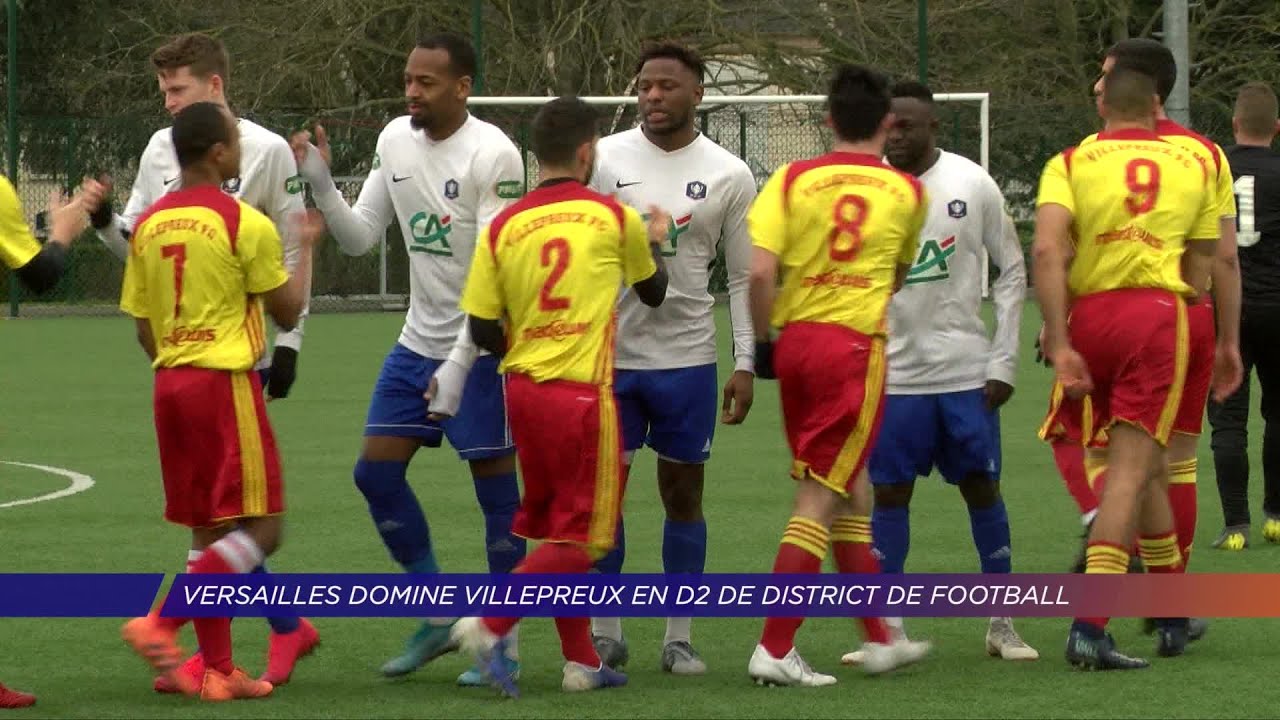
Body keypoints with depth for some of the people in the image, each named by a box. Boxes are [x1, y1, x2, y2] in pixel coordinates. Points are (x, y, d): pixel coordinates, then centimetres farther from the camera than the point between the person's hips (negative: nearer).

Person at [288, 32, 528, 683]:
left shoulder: (493, 154, -17)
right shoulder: (395, 141, 4)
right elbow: (359, 238, 8)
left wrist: (459, 364, -22)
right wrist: (321, 186, -10)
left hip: (482, 346, -7)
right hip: (419, 340, 7)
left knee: (496, 490, -3)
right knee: (376, 471, 3)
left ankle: (504, 645, 7)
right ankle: (439, 618, 17)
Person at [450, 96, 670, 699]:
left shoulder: (504, 226, 1)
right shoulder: (616, 219, -3)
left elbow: (481, 328, -1)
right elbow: (653, 292, 15)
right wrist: (656, 242, 34)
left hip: (522, 389, 5)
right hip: (581, 392, -5)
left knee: (555, 528, 16)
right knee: (580, 538, 1)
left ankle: (581, 661, 18)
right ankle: (489, 624, -16)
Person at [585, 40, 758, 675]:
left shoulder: (729, 176, 1)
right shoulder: (604, 159, 0)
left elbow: (743, 278, 4)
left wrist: (745, 365, -2)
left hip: (687, 359, 0)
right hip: (608, 354, 0)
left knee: (683, 495, 6)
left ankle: (679, 639, 14)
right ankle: (605, 635, 11)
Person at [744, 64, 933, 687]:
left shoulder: (792, 179, 1)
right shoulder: (906, 192, 3)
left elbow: (759, 270, -9)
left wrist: (762, 342, 4)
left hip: (795, 340, 3)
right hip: (856, 345, -3)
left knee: (852, 494, 16)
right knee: (820, 501, -3)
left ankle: (879, 638, 26)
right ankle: (774, 649, -9)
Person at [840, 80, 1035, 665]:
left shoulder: (972, 184, -3)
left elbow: (1012, 270, 3)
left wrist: (1004, 361, -3)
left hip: (967, 371, 0)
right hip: (894, 372, 1)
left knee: (982, 488, 5)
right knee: (889, 493, 1)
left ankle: (1002, 623, 15)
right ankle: (886, 627, 9)